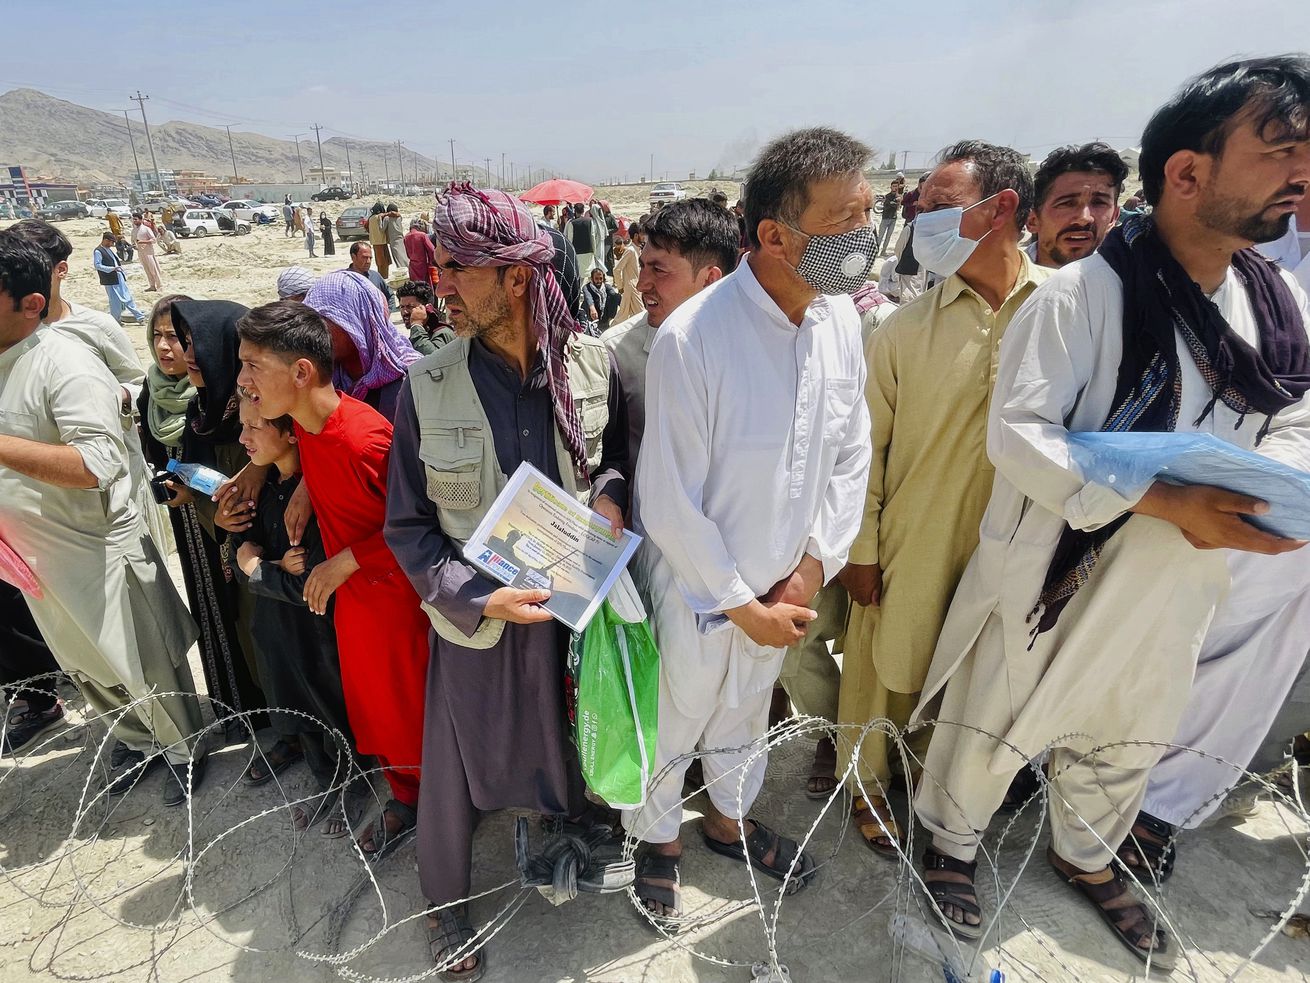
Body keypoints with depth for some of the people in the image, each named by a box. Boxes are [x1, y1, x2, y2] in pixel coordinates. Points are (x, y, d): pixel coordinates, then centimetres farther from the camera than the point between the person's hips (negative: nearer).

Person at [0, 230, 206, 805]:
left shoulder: (64, 364, -21)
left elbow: (98, 464, -32)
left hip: (98, 553, -8)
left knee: (146, 669, 8)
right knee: (86, 669, 24)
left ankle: (185, 751, 32)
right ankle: (137, 740, 47)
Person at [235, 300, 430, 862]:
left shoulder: (365, 439, -30)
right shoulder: (304, 422, -4)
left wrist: (345, 561, -20)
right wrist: (305, 489, 3)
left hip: (393, 589, -8)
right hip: (349, 590, 8)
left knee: (409, 702, 10)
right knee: (369, 702, 20)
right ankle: (404, 798, 41)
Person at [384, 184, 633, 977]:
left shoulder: (593, 363, -10)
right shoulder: (425, 386, -14)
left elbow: (617, 460, 7)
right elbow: (408, 527, -6)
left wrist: (609, 493, -15)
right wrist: (478, 598, -18)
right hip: (476, 617, -1)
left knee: (577, 741, 25)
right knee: (457, 769, 16)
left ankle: (590, 831, 59)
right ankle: (447, 901, 46)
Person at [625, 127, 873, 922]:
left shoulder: (842, 318, -8)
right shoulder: (692, 339, -27)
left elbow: (852, 454, 1)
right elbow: (670, 503, -22)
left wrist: (814, 567, -6)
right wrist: (743, 605, -15)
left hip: (783, 589, 6)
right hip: (696, 591, -5)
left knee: (745, 715, 29)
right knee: (670, 728, 20)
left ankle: (730, 820, 57)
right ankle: (660, 839, 50)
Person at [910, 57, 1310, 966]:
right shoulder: (1083, 296, -21)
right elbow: (1019, 432, -26)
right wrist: (1168, 502, -30)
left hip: (1174, 588, 7)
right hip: (1050, 574, -6)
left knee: (1128, 739, 26)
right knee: (992, 728, 15)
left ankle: (1087, 856, 55)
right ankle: (953, 842, 44)